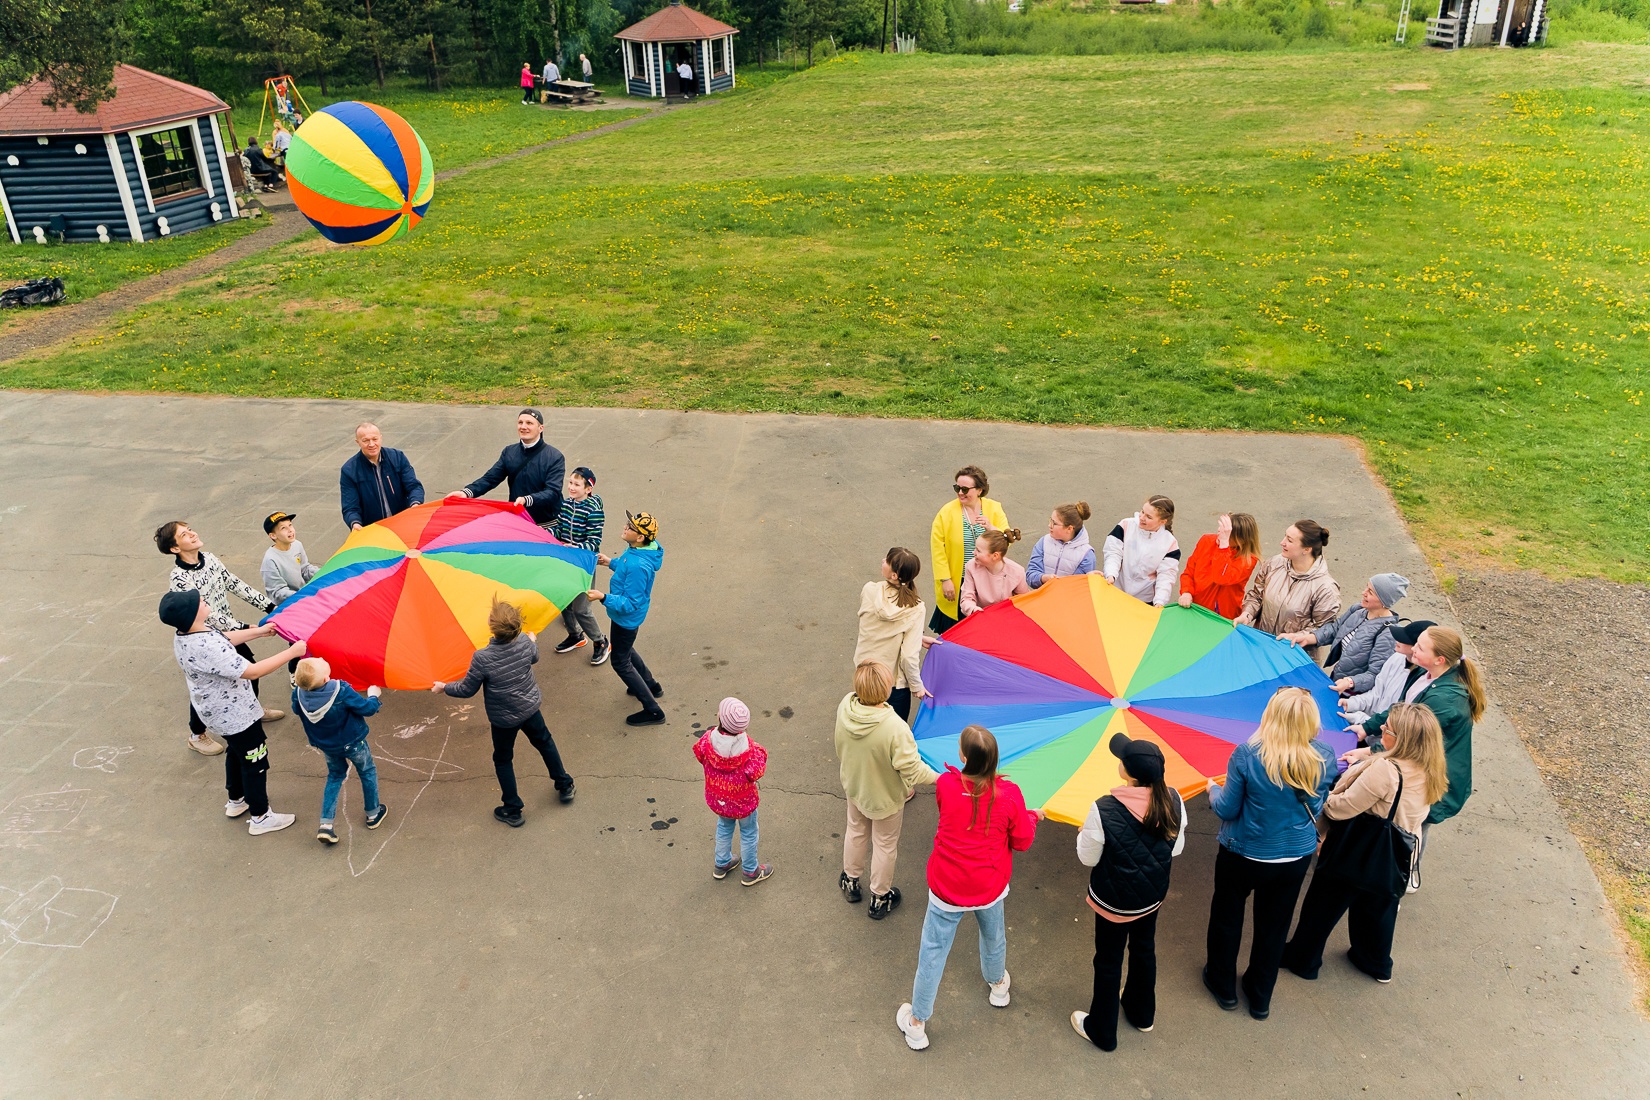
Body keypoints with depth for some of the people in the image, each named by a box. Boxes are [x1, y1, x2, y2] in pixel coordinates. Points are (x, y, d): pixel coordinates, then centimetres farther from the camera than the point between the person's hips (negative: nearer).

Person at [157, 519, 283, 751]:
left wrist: (269, 605, -3)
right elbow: (209, 614, -29)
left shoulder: (208, 557, -7)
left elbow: (235, 584, -1)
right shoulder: (180, 580, -29)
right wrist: (246, 629, -31)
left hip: (228, 629, 7)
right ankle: (196, 736, 34)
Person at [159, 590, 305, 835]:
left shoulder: (187, 634, -8)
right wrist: (292, 652, -30)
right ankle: (261, 817, 27)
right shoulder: (206, 649, -39)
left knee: (236, 753, 31)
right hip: (236, 716, -10)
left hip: (219, 711, 10)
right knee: (254, 762, 10)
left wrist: (258, 631, 15)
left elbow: (225, 639, 12)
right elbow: (252, 671, -36)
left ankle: (236, 801, 50)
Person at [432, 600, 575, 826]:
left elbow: (467, 690, -17)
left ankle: (512, 811, 30)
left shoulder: (482, 658, -32)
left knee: (503, 760, 19)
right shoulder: (525, 641, -19)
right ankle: (565, 786, 43)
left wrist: (444, 688, 2)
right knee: (544, 742, 29)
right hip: (530, 707, 4)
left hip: (503, 718, -4)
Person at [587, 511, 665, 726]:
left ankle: (653, 711, 16)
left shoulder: (638, 566, -38)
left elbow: (630, 603, -33)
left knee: (620, 662, 8)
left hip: (626, 618, -10)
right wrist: (611, 562, 14)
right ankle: (651, 686, 51)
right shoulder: (638, 550, -10)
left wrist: (603, 597, -42)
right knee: (625, 650, 32)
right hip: (627, 617, 10)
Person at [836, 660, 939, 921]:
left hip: (853, 786, 5)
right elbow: (912, 769, -30)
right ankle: (880, 899, 43)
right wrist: (938, 777, -13)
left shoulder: (845, 706, -26)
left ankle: (850, 881, 54)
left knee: (856, 831, 31)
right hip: (885, 796, -4)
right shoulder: (895, 729, -42)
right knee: (884, 845, 21)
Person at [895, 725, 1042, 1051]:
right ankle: (998, 985, 60)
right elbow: (1022, 841, -8)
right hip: (990, 888, 2)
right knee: (993, 936, 31)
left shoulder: (945, 785, -22)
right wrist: (1032, 817, 12)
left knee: (933, 951, 14)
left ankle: (916, 1023, 27)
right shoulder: (1009, 794, -22)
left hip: (947, 890, -2)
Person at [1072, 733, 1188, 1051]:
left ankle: (1102, 1031, 34)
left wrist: (1083, 834, 1)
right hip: (1153, 895, 5)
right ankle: (1143, 1014, 51)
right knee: (1144, 950, 28)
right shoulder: (1173, 801, -18)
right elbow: (1176, 848, -1)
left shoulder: (1104, 810, -33)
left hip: (1114, 902, -5)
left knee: (1108, 961, 15)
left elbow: (1087, 858, -18)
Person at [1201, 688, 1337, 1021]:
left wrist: (1213, 790, 5)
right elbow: (1317, 807, 2)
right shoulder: (1325, 759, -15)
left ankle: (1223, 986, 39)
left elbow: (1227, 809, -16)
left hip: (1242, 854, -3)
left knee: (1227, 918, 21)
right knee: (1274, 926, 22)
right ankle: (1261, 997, 39)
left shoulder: (1247, 754, -26)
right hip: (1296, 857, 3)